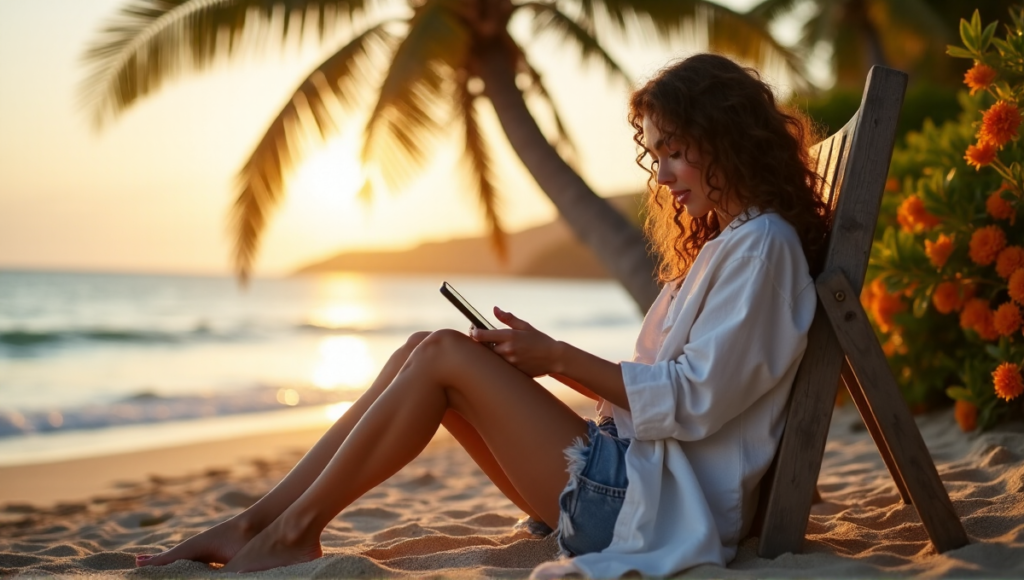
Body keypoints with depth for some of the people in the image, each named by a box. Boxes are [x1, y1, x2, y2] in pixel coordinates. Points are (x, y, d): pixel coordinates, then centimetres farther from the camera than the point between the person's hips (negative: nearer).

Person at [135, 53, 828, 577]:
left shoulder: (762, 245, -9)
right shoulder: (719, 245, 21)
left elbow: (693, 401, -17)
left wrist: (557, 356, -13)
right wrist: (538, 360, 3)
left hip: (654, 506, -9)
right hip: (625, 478, 9)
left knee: (446, 355, -15)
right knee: (425, 351, -1)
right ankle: (255, 522, -3)